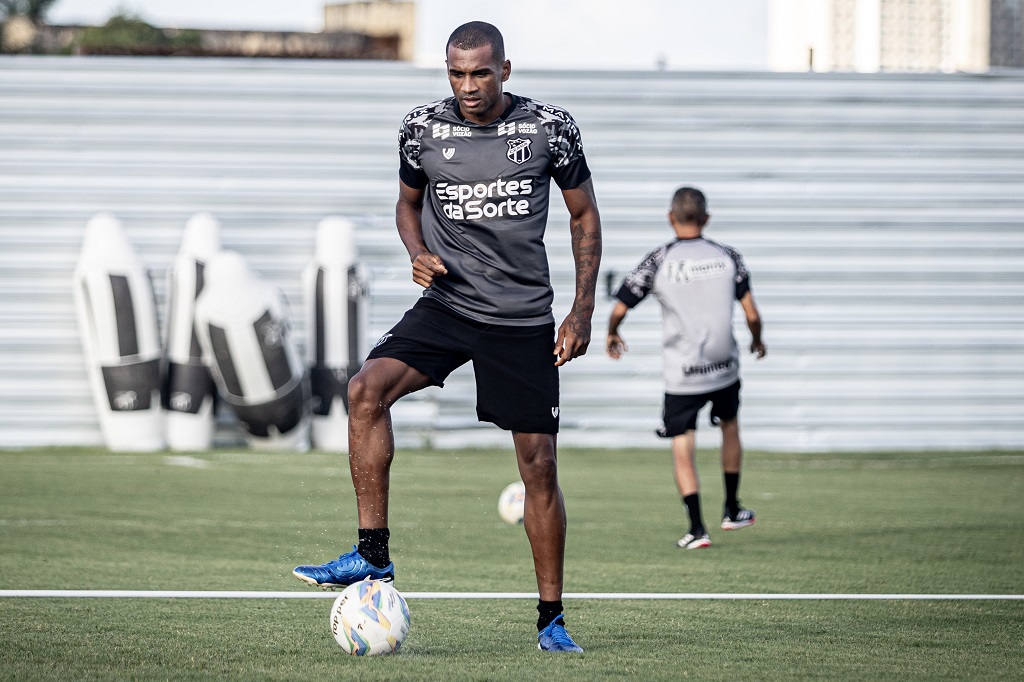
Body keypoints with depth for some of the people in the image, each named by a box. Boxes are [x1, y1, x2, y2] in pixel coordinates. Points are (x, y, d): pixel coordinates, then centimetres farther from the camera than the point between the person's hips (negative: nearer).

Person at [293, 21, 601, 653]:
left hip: (523, 317, -1)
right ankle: (372, 551, -19)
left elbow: (585, 216, 6)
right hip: (446, 305, 1)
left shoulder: (550, 127, -5)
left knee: (539, 462, -1)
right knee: (368, 387, -25)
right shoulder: (423, 128, -1)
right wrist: (419, 254, -5)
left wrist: (583, 311, -1)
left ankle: (552, 619, 12)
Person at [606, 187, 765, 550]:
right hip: (724, 367, 3)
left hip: (681, 374, -3)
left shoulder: (657, 261, -8)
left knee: (682, 447, 4)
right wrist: (757, 342, 19)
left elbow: (619, 310, -4)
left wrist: (612, 335, 18)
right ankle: (732, 511, 35)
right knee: (730, 426, 26)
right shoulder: (728, 257, -2)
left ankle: (697, 528, -5)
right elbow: (752, 315, -3)